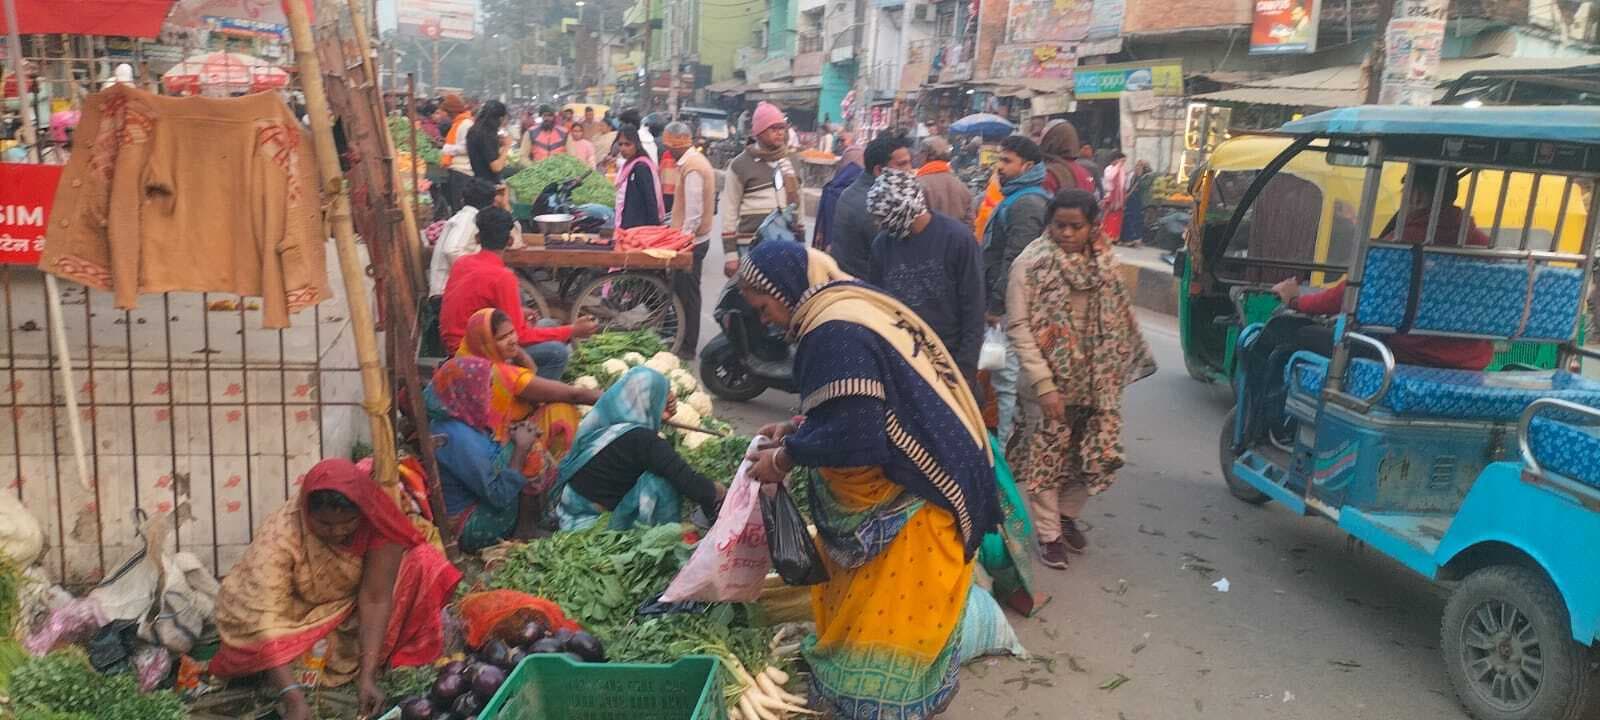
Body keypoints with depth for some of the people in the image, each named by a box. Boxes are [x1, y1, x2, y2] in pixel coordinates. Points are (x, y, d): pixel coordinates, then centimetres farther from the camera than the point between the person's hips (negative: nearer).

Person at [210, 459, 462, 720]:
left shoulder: (377, 520, -28)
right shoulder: (278, 536, -33)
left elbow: (376, 598, -28)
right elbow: (265, 620, -38)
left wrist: (368, 676, -36)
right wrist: (292, 696, -47)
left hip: (353, 610, 1)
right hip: (301, 618, -1)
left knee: (421, 564, -22)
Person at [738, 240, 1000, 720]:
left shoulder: (835, 333, -24)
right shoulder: (850, 307, 8)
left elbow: (854, 436, -28)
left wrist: (785, 458, -13)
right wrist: (795, 430, 10)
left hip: (909, 499, -10)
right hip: (907, 483, 10)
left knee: (886, 620, 4)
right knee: (880, 614, 22)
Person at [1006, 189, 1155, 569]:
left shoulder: (1104, 263, 5)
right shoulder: (1031, 263, -10)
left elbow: (1119, 321, 12)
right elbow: (1018, 327, -13)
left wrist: (1118, 375, 9)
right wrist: (1044, 384, -18)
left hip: (1096, 382, 4)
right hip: (1050, 382, -4)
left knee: (1096, 455, 7)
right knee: (1047, 458, 4)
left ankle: (1068, 515, 33)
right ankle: (1049, 534, 22)